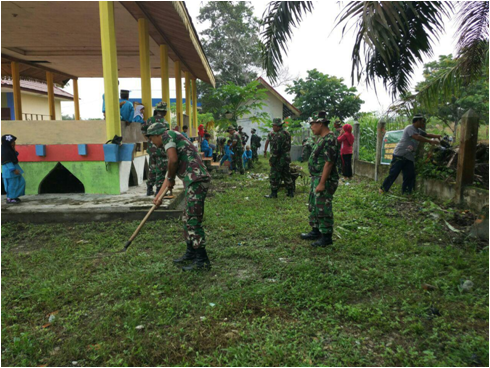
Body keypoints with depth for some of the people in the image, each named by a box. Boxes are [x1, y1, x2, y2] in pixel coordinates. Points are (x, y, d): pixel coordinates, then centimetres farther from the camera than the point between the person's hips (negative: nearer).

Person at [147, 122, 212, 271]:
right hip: (194, 182, 10)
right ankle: (191, 252, 31)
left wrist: (171, 178, 0)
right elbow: (169, 174, 30)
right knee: (187, 219, 18)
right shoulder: (174, 140, 28)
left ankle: (202, 260, 2)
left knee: (193, 221, -6)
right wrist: (158, 196, 31)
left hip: (196, 181, -10)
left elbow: (173, 160, -17)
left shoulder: (168, 135, 0)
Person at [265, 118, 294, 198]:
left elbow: (275, 150, -22)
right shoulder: (287, 133, 9)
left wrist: (271, 161, -15)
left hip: (279, 159, -9)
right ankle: (290, 192, 21)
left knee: (274, 177, 1)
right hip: (287, 158, 9)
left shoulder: (278, 135, -21)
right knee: (287, 176, 15)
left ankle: (273, 194, 7)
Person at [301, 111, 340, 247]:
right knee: (314, 206, 18)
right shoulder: (321, 138, 14)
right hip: (316, 178, 10)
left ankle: (326, 237, 9)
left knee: (323, 209, -3)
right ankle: (316, 231, 31)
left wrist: (322, 183, -24)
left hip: (325, 180, -10)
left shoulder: (330, 139, -19)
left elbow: (328, 163, -23)